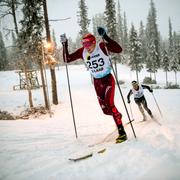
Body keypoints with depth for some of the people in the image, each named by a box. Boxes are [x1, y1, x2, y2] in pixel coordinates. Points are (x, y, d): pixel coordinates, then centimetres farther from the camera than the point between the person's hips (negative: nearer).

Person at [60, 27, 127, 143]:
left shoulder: (102, 46, -17)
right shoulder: (82, 52, -5)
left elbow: (119, 50, -31)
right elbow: (67, 59, 0)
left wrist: (105, 37, -36)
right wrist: (65, 44, -10)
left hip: (108, 79, -5)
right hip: (97, 82, 5)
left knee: (109, 104, -22)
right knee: (105, 110, 7)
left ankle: (122, 132, -12)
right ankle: (118, 115, 43)